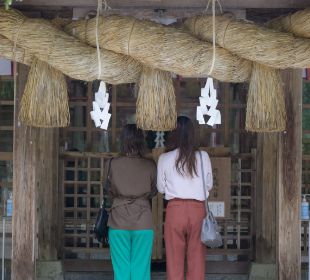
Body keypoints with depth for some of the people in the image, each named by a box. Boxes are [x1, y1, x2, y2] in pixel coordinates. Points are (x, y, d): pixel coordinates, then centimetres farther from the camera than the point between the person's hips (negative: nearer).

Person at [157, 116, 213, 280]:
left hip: (175, 209, -1)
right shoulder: (203, 157, -1)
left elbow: (160, 188, 5)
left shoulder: (165, 159, -4)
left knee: (174, 257, 6)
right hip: (198, 209, 1)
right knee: (196, 256, 7)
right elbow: (209, 185, 9)